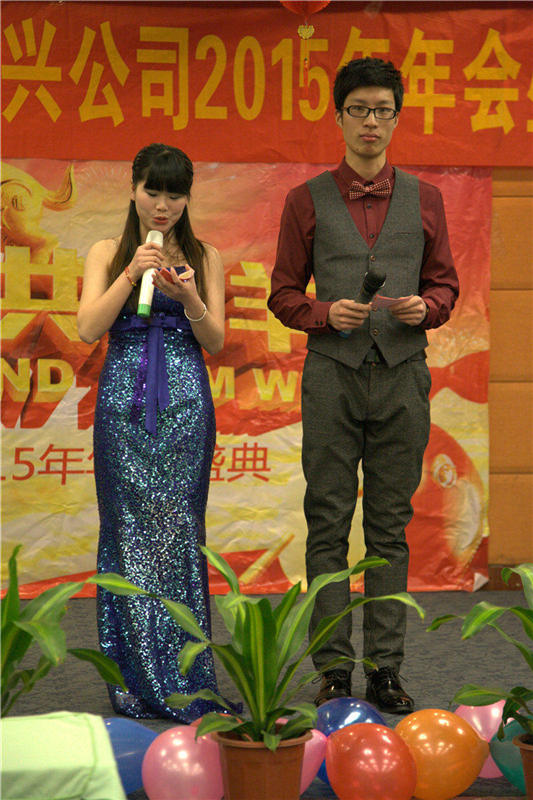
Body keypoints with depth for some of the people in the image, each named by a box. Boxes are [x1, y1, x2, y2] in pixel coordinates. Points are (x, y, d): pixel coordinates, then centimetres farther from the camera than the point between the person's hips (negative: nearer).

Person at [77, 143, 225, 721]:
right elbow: (88, 328, -4)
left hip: (185, 403, 0)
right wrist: (132, 273, -13)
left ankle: (181, 681, 4)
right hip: (124, 402, 0)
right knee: (130, 528, -1)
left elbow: (215, 342, 4)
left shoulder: (204, 258, 9)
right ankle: (134, 679, 7)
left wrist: (190, 297, -14)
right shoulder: (107, 254, 8)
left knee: (179, 527, -3)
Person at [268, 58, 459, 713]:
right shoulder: (308, 200, 7)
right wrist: (327, 313, -11)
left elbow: (445, 285, 14)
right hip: (332, 371, -1)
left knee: (390, 526, 3)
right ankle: (334, 669, 5)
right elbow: (283, 293, 7)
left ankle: (385, 668, 8)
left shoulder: (423, 200, 11)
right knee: (328, 525, -1)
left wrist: (423, 307, -8)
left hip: (402, 374, 1)